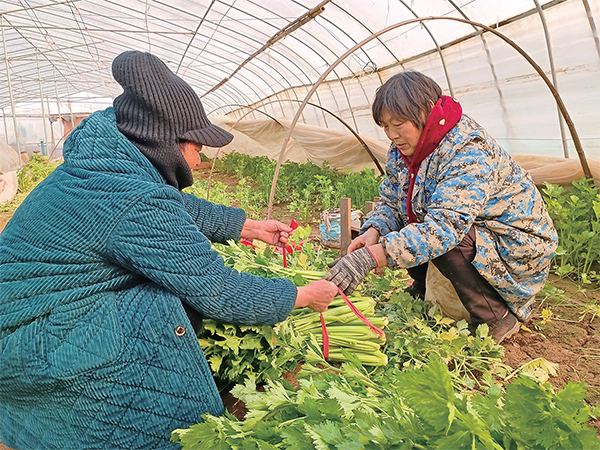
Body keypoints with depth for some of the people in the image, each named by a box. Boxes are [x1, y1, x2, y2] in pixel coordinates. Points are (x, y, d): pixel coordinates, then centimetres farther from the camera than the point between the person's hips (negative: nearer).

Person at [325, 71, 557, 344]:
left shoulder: (468, 151, -29)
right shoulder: (402, 150, -4)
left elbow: (445, 226, -42)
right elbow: (390, 203, 0)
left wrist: (369, 257, -51)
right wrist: (373, 232, -24)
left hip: (518, 245, -7)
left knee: (441, 241, -33)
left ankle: (497, 318, -9)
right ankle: (423, 291, 15)